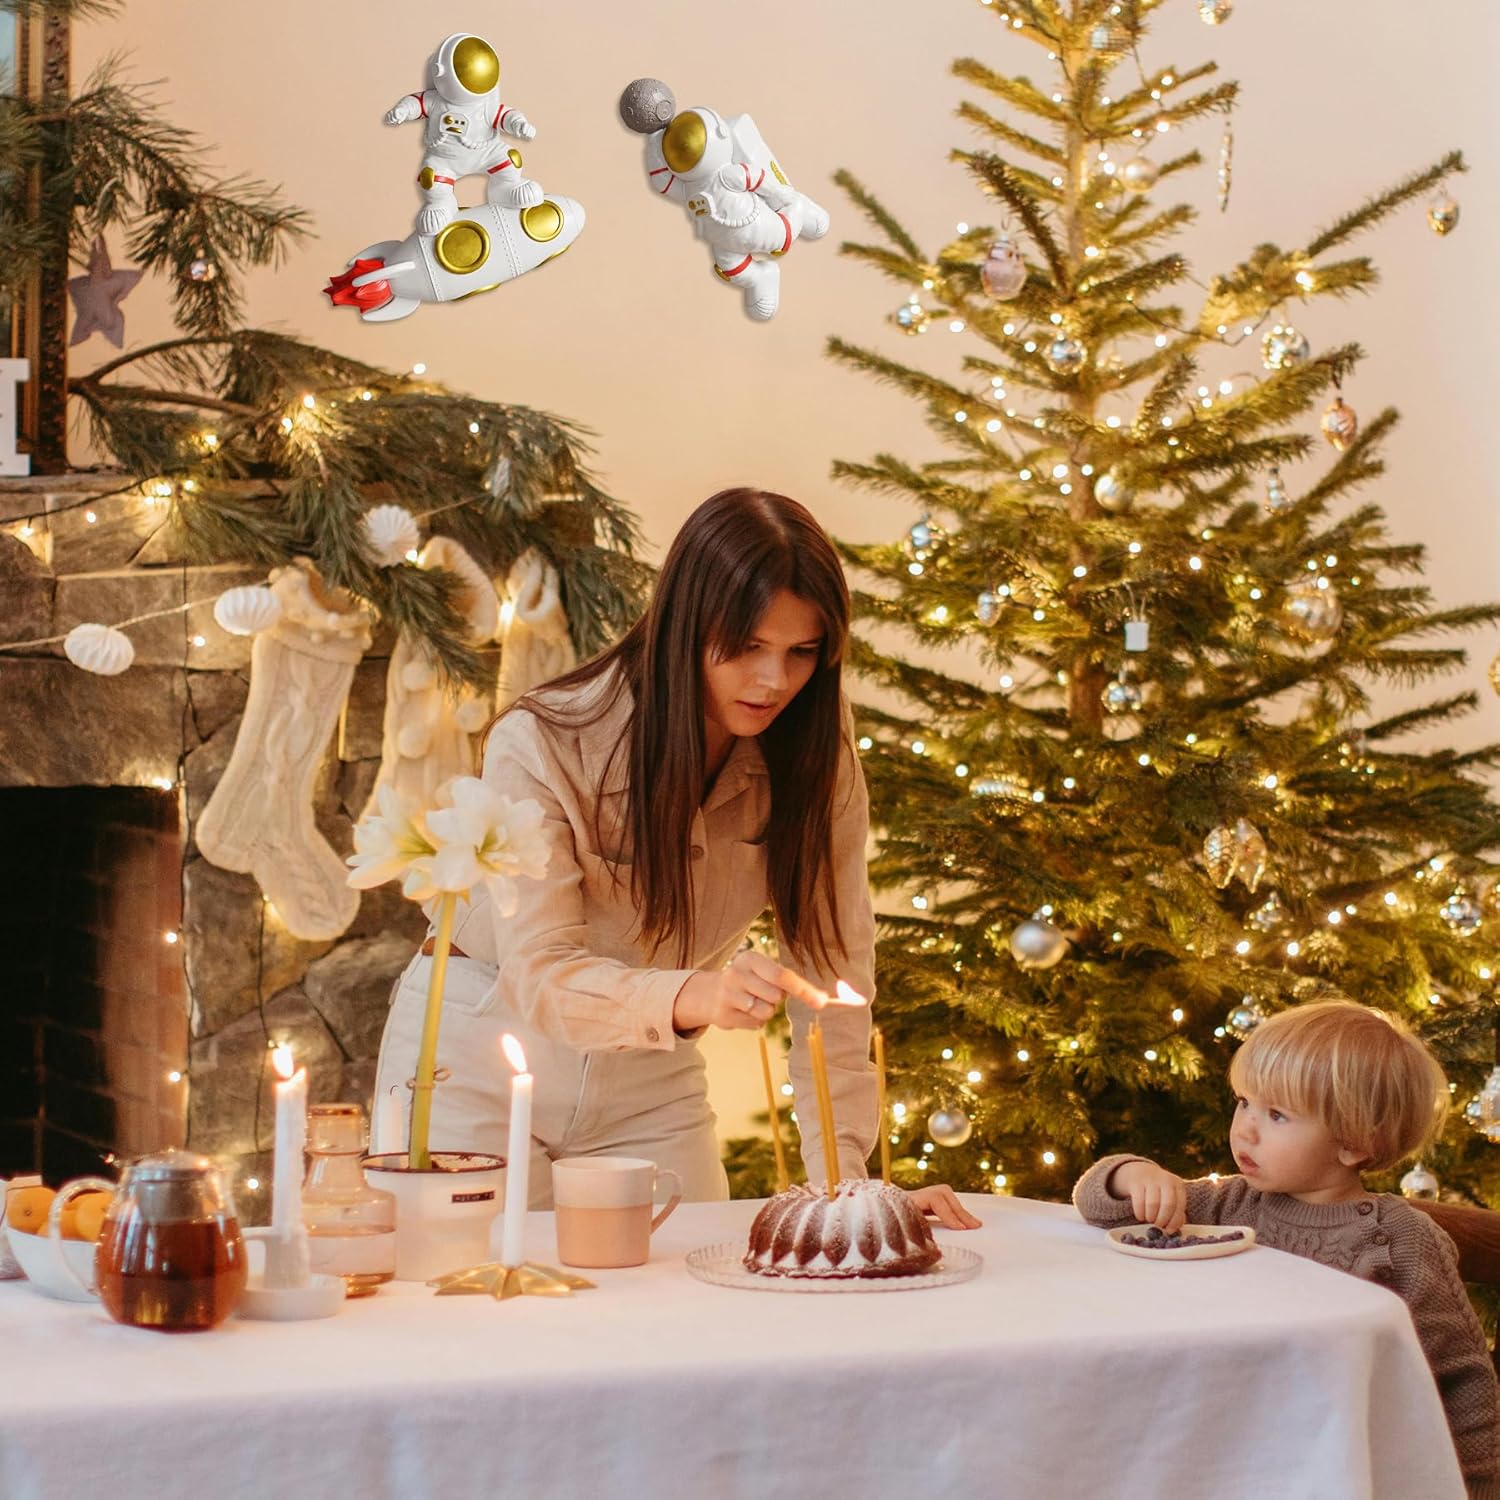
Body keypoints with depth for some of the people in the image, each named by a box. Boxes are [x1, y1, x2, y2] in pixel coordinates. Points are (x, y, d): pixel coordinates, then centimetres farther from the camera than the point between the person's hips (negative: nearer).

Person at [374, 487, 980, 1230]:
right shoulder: (540, 746, -23)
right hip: (479, 1063, -3)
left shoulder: (813, 751, -13)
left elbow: (830, 967, -11)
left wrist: (843, 1173, -20)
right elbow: (538, 975, -29)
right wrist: (690, 997, -48)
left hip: (650, 1081, 3)